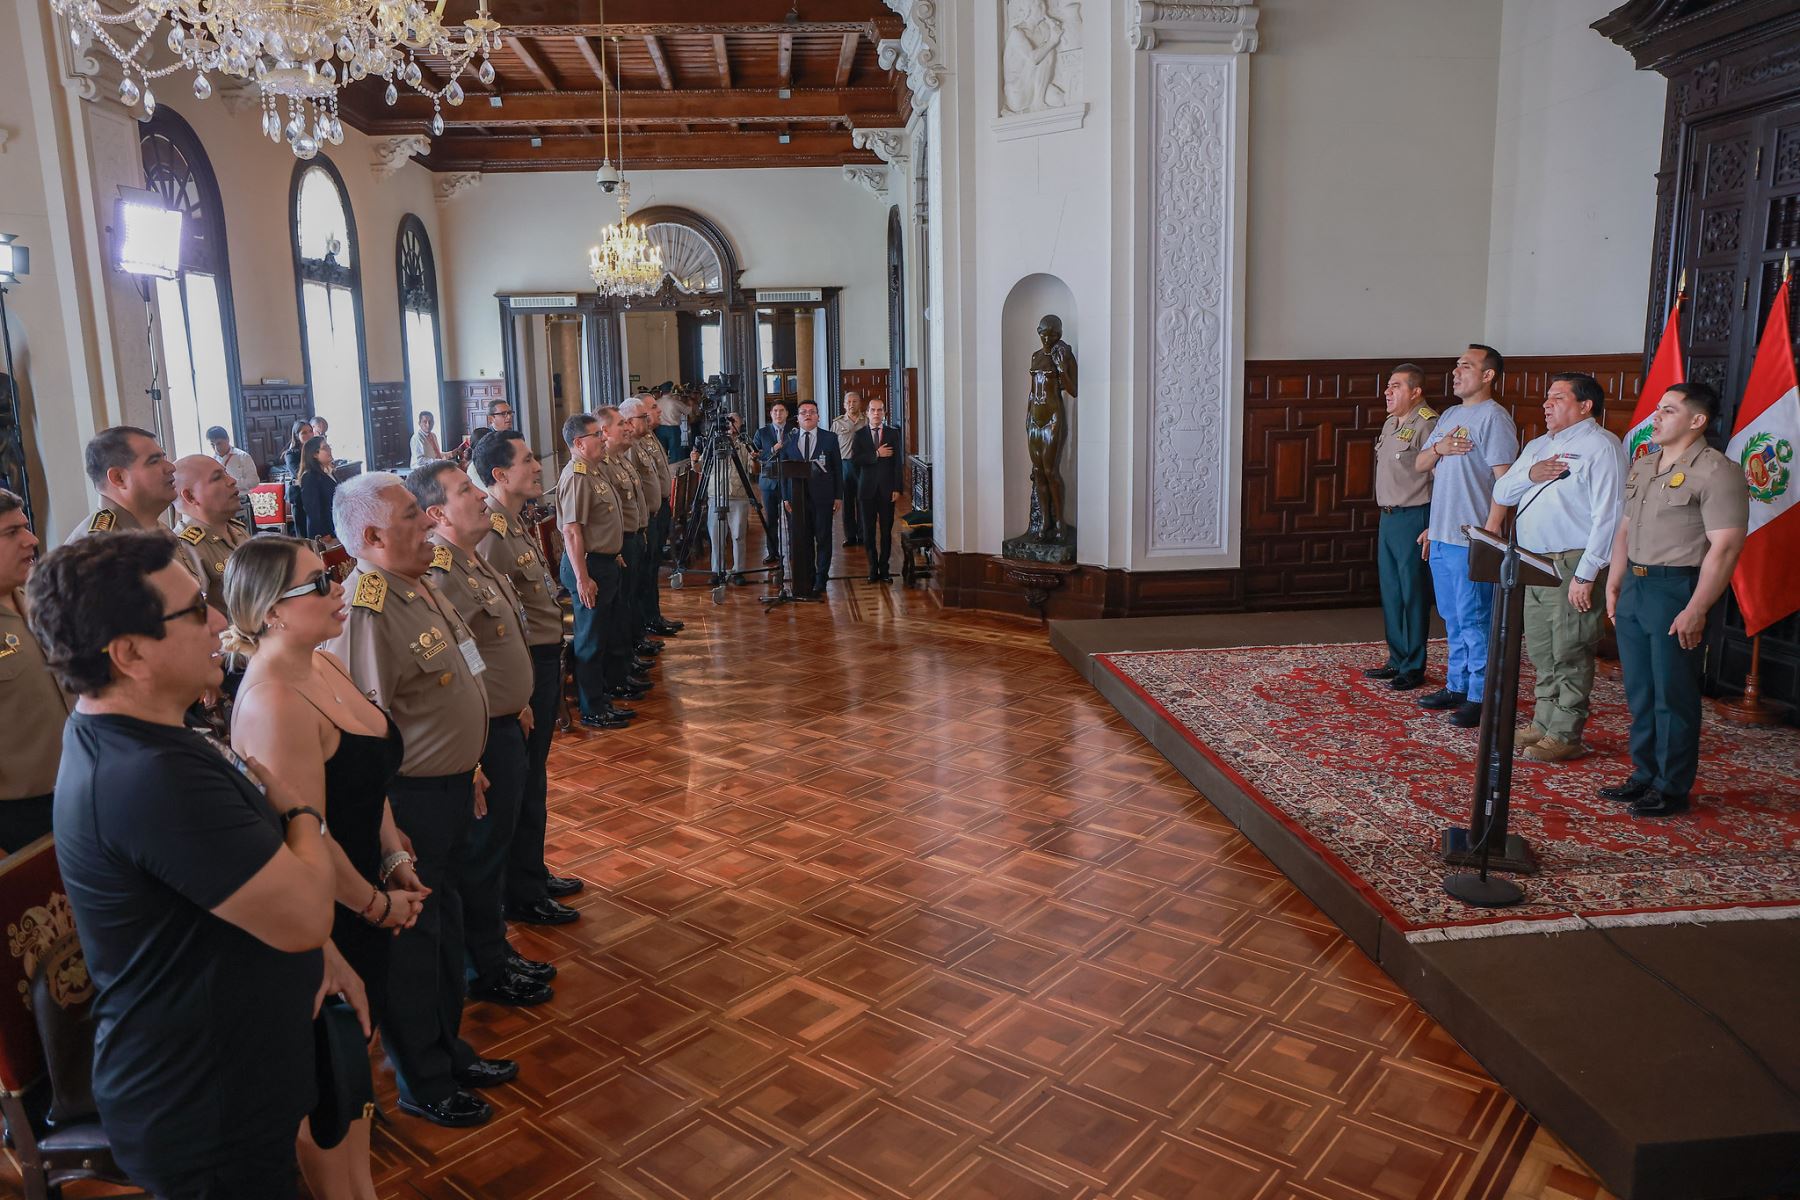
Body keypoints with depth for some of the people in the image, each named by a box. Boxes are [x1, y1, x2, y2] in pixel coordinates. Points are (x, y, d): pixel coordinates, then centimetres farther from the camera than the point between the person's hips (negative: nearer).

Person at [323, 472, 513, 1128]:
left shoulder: (419, 586, 6)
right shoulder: (367, 612, -25)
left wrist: (468, 768, 21)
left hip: (449, 788, 9)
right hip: (410, 801, -9)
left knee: (443, 923, 23)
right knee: (410, 943, 8)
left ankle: (448, 1048, 42)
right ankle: (423, 1086, 27)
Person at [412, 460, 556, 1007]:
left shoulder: (476, 562, 8)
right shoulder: (439, 577, -24)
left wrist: (519, 704, 21)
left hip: (506, 726, 9)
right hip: (482, 739, -9)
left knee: (496, 846, 21)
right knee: (480, 857, 7)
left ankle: (496, 950, 37)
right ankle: (486, 972, 23)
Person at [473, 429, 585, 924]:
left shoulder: (520, 524, 9)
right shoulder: (493, 535, -22)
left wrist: (550, 671, 14)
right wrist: (520, 696, -21)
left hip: (545, 661, 10)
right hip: (526, 669, -10)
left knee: (533, 778, 21)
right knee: (524, 785, 4)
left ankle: (533, 873, 37)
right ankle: (523, 897, 19)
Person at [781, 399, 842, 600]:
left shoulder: (830, 438, 3)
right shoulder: (789, 440, 6)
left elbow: (837, 468, 3)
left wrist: (838, 496, -1)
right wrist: (786, 497, 3)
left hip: (823, 496, -1)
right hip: (798, 496, 1)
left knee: (823, 539, 3)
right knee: (802, 540, 6)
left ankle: (820, 580, 13)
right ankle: (807, 580, 17)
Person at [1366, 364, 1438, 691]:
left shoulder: (1427, 424, -15)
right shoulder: (1390, 423, 13)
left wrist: (1432, 528, -20)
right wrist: (1386, 513, 16)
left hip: (1413, 519, -9)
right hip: (1388, 517, 9)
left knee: (1413, 593, -1)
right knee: (1390, 593, 14)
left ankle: (1414, 668, 9)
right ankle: (1397, 660, 25)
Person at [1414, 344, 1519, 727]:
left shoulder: (1494, 417, -10)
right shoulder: (1450, 415, 17)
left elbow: (1504, 478, -16)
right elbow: (1420, 465, 18)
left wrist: (1491, 529, -22)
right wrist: (1438, 448, -4)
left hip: (1472, 538, -9)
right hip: (1441, 536, 9)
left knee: (1473, 619, -5)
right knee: (1452, 618, 15)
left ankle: (1481, 697, 1)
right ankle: (1457, 686, 25)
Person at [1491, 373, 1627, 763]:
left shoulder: (1601, 446, -8)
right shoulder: (1537, 446, 19)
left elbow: (1607, 516, -16)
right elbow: (1501, 493, 14)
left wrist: (1586, 574, -20)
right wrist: (1530, 475, -7)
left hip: (1572, 565, -8)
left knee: (1569, 655, -3)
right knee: (1541, 653, 13)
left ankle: (1565, 736, 3)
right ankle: (1542, 725, 23)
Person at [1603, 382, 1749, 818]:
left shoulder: (1717, 472, -12)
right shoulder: (1643, 465, 14)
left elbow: (1726, 547, -17)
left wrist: (1696, 610, -20)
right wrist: (1613, 585, 14)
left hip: (1677, 590, -8)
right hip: (1635, 587, 8)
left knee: (1673, 696, 0)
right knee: (1639, 692, 14)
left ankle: (1672, 789, 11)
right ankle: (1644, 775, 25)